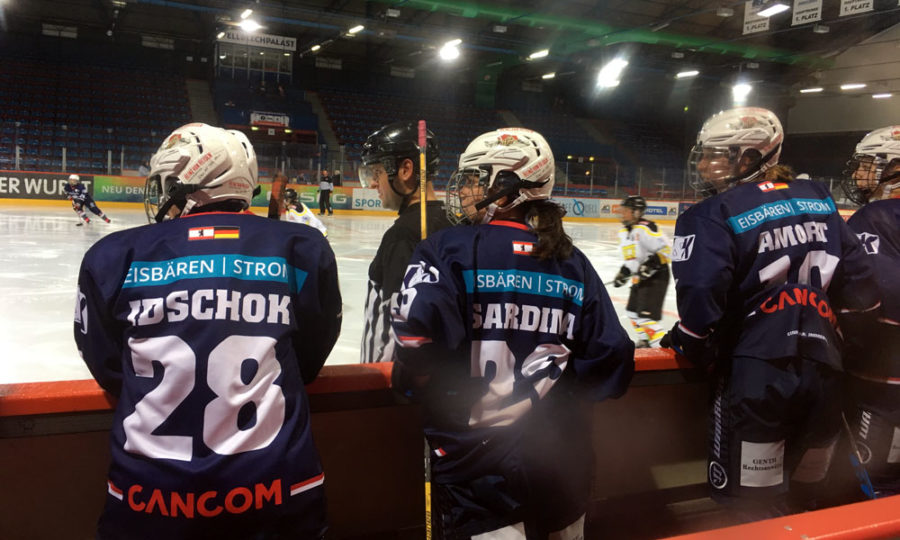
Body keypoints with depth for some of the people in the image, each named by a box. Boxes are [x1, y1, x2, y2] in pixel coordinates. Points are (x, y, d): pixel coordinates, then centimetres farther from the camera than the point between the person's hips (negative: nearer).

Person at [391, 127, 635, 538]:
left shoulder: (449, 249, -12)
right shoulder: (573, 263, 2)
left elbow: (419, 339, -25)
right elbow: (611, 359, 0)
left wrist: (411, 382, -5)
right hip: (563, 473, 6)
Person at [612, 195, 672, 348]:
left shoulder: (645, 228, -20)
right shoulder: (624, 232, 10)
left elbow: (666, 249, -23)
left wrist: (651, 265, -28)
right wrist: (624, 272, 8)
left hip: (657, 276, -10)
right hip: (640, 277, 10)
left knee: (646, 315, -17)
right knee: (633, 311, 20)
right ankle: (645, 341, 37)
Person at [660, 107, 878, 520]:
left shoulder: (715, 215, -11)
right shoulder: (819, 200, 8)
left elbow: (701, 296, -20)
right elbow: (858, 277, 11)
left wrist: (689, 343, -3)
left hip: (757, 374, -6)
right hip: (825, 370, 7)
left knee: (752, 508, 8)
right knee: (805, 497, 23)